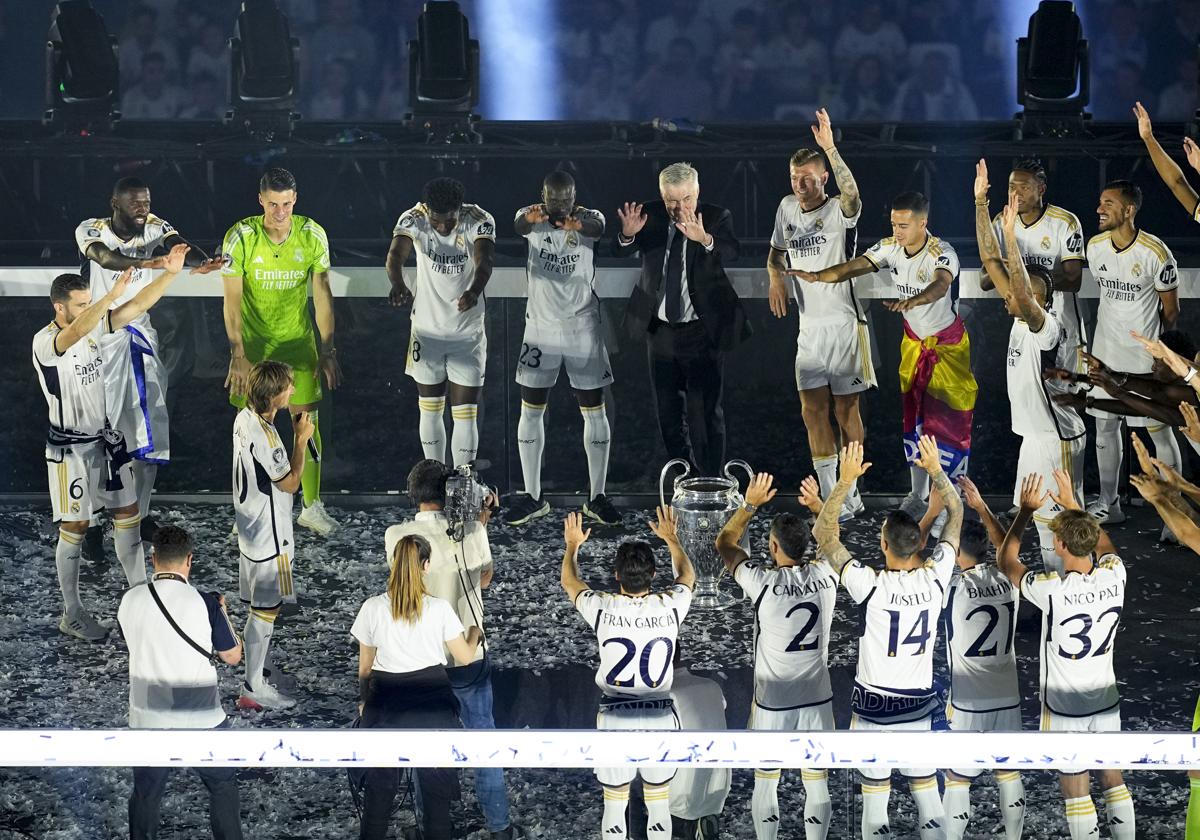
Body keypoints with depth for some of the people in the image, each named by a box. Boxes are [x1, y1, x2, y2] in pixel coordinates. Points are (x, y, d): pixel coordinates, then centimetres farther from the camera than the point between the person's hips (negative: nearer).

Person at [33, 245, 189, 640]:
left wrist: (170, 273, -20)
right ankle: (71, 614, 15)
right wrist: (112, 294, -56)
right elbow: (75, 332, -45)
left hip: (105, 440, 7)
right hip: (69, 448, -7)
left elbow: (138, 306, -5)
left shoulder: (95, 326, -1)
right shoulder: (45, 343, -22)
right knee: (75, 527, 3)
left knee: (127, 514, 11)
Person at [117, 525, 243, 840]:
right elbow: (233, 657, -4)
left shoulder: (130, 601, -5)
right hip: (200, 720, -2)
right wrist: (222, 612, 10)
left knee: (145, 794, 15)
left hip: (147, 720, 2)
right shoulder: (203, 602, -14)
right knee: (223, 786, 16)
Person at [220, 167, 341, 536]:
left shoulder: (312, 235, -10)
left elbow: (322, 295, -5)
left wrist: (328, 350, -7)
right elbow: (232, 300, -15)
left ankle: (312, 506, 10)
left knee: (307, 420, 1)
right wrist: (238, 356, -22)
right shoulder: (241, 237, -16)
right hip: (253, 341, -1)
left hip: (298, 340, 1)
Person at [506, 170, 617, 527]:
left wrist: (580, 225, -58)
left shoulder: (587, 218, -8)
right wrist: (530, 218, -57)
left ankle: (597, 497, 11)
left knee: (594, 410, 2)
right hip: (541, 326, 1)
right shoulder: (533, 217, -7)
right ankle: (532, 497, 13)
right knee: (531, 410, 3)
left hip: (583, 327, -1)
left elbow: (598, 226, -32)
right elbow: (519, 226, -31)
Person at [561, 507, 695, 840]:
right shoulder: (669, 607, -8)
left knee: (614, 808, 11)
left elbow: (569, 582, 11)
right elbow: (686, 575, 17)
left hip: (614, 719, -1)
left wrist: (572, 545, 30)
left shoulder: (603, 608, -12)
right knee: (659, 806, 13)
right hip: (660, 719, 1)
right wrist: (671, 538, 34)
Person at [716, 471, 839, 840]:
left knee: (765, 782, 11)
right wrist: (818, 504, 21)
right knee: (816, 784, 10)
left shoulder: (764, 583, -19)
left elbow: (725, 543, -2)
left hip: (772, 704, -3)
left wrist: (751, 504, 2)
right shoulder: (826, 575, -8)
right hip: (818, 701, 3)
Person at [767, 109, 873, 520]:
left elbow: (852, 195, -36)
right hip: (809, 327, 6)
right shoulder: (787, 208, 7)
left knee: (845, 409, 2)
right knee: (813, 412, 3)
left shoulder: (839, 212, -11)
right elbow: (776, 252, 22)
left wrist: (830, 148, -47)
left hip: (844, 324, -6)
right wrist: (776, 277, -1)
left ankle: (852, 495, 12)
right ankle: (836, 501, 7)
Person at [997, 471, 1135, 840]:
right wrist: (1072, 504, 19)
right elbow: (1104, 545, 15)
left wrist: (1025, 511, -1)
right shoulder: (1114, 576, -12)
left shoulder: (1052, 590, -25)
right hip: (1106, 702, 5)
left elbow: (1005, 561, -6)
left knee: (1075, 792, 5)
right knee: (1113, 780, 18)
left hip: (1065, 708, -5)